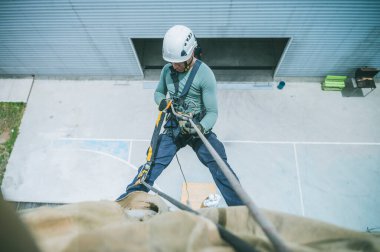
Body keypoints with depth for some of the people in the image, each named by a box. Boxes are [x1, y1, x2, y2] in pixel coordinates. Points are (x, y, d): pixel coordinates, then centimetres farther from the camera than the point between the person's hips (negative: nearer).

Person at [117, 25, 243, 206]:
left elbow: (212, 112, -14)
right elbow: (158, 92, 18)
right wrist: (161, 101, -7)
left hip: (199, 129, -3)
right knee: (151, 167, -2)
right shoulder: (167, 70, 2)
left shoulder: (205, 74, -14)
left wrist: (201, 127, -35)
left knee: (220, 169, -16)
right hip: (173, 128, 4)